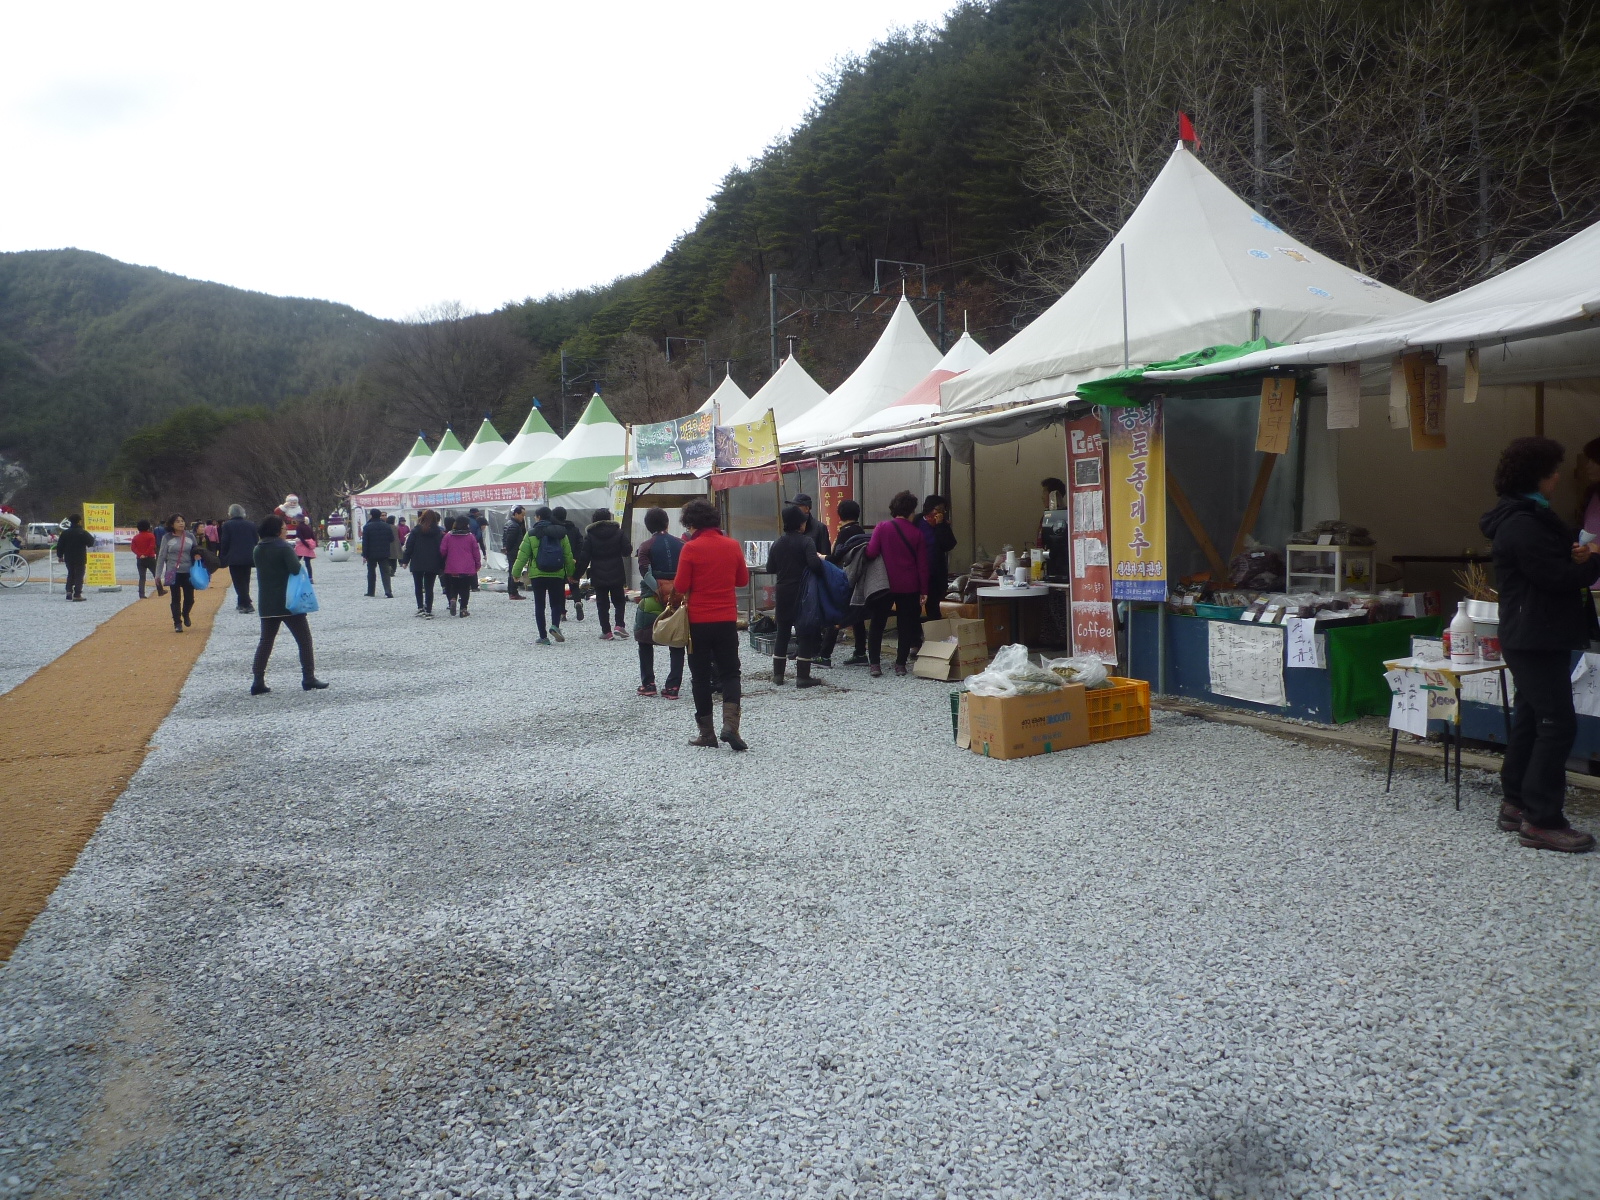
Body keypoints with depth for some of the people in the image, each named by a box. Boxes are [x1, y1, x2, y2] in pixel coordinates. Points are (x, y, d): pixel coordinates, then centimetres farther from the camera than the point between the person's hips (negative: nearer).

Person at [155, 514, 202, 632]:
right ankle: (177, 623, 10)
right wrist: (158, 574, 0)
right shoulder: (167, 538, -2)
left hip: (188, 572, 2)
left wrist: (198, 555, -9)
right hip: (173, 573, -2)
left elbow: (196, 550, 15)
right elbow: (161, 556, 1)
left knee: (189, 598, 6)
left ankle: (185, 615, 36)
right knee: (176, 599, 2)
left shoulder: (190, 536, 3)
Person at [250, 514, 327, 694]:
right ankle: (309, 679, 4)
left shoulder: (257, 550, 9)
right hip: (289, 603, -6)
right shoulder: (284, 547, -12)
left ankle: (257, 682, 4)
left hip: (267, 604, 6)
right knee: (304, 640, 4)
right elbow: (296, 569, -23)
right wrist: (300, 561, -2)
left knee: (265, 642, 11)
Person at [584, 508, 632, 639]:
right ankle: (619, 625, -3)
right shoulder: (618, 532, -2)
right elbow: (627, 551, -3)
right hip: (616, 574, 0)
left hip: (598, 576, 0)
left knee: (602, 604, 6)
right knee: (619, 600, 14)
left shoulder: (589, 535, -4)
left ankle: (606, 631, 4)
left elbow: (585, 556, -6)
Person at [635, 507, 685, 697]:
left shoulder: (646, 546, -3)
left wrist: (658, 591, -14)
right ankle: (672, 687, 2)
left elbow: (645, 572, -14)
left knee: (646, 641, 13)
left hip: (653, 598, -2)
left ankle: (648, 684, 12)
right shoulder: (681, 544, 6)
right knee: (677, 643, 6)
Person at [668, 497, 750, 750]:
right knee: (730, 674, 10)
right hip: (727, 620, 3)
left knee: (701, 677, 8)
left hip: (698, 621, -3)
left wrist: (674, 604, 8)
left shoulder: (691, 548, -11)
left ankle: (707, 733, 12)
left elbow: (680, 587, -11)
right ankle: (730, 724, -9)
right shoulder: (732, 545, 1)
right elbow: (742, 580, 12)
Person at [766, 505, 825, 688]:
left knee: (782, 632, 14)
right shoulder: (806, 541, -11)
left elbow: (770, 568, 7)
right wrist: (821, 560, -5)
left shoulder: (778, 543, 5)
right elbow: (814, 564, -24)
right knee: (806, 633, 1)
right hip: (802, 592, -5)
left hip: (783, 592, 5)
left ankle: (777, 674, 17)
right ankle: (802, 676, -1)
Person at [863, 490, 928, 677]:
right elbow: (922, 564, 0)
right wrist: (923, 589, 7)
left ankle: (874, 664, 4)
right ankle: (900, 664, 10)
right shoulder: (916, 533, -2)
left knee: (877, 624, 8)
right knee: (906, 625, 11)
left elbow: (871, 552, -15)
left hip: (885, 584, -1)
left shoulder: (882, 528, -8)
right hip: (909, 587, 1)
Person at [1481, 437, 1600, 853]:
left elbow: (1557, 565, 16)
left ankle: (1516, 804, 24)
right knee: (1557, 725, -10)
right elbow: (1561, 576, -20)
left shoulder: (1528, 518, 17)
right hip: (1537, 641, -11)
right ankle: (1541, 821, -6)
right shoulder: (1523, 525, -17)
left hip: (1537, 639, 11)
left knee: (1530, 721, 15)